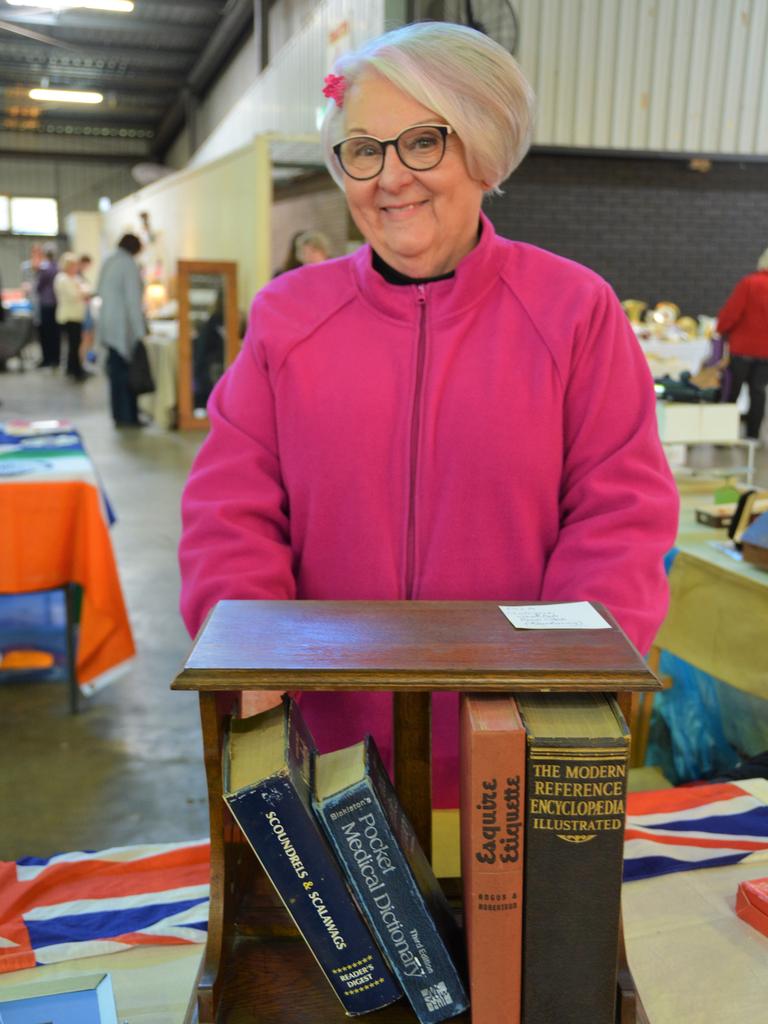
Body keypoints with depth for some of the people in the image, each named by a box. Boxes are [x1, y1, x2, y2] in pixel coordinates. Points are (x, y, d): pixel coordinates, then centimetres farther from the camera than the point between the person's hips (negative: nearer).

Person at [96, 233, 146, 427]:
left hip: (107, 324, 8)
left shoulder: (107, 262, 12)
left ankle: (119, 415, 15)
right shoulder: (129, 265, -11)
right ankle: (128, 416, -1)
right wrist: (140, 331, -13)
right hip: (123, 326, -8)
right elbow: (133, 300, -15)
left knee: (116, 370, 11)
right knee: (126, 371, -4)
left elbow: (100, 291, 18)